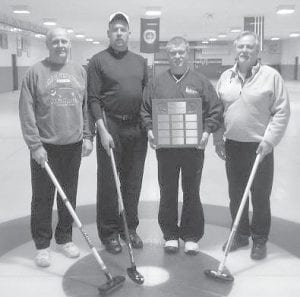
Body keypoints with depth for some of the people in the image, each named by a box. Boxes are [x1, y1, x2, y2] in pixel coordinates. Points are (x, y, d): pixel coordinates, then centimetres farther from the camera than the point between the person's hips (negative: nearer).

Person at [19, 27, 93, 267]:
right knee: (43, 198, 5)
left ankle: (65, 238, 30)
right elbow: (27, 113, -6)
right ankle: (42, 245, 20)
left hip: (73, 146, 3)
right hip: (44, 147, -3)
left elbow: (87, 107, 11)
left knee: (69, 196, 13)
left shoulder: (80, 72, 8)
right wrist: (35, 145, -12)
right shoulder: (36, 72, -3)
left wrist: (87, 136, 4)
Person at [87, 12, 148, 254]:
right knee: (109, 182, 3)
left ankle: (130, 228, 26)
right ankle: (109, 233, 17)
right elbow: (93, 99, -6)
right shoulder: (98, 61, -1)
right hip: (111, 126, -4)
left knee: (133, 181, 11)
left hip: (137, 128, 4)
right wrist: (102, 130, -13)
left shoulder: (140, 61, 13)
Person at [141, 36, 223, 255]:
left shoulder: (201, 81, 5)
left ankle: (192, 236, 22)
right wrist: (150, 130, -7)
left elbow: (216, 110, 3)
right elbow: (145, 110, 9)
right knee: (167, 192, 9)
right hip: (165, 147, 1)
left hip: (194, 147, -1)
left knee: (192, 192, 7)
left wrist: (207, 131, -12)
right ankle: (170, 235, 24)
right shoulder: (157, 83, 8)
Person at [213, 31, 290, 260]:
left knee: (260, 197, 4)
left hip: (259, 146, -4)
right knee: (236, 195, 14)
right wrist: (218, 138, 7)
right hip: (232, 145, 4)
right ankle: (240, 234, 31)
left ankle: (260, 240, 21)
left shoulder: (271, 76, -6)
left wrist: (269, 140, -14)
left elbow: (281, 112, -8)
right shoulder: (226, 77, 7)